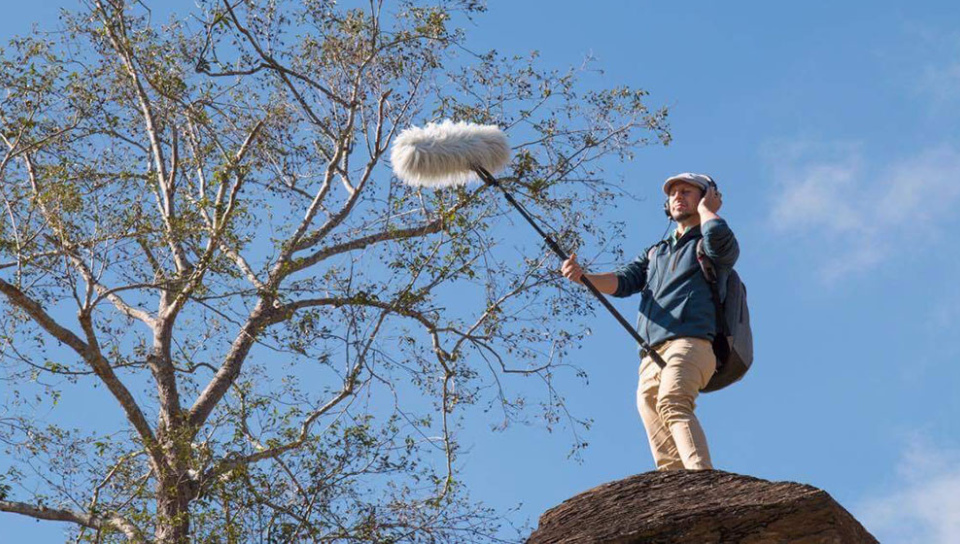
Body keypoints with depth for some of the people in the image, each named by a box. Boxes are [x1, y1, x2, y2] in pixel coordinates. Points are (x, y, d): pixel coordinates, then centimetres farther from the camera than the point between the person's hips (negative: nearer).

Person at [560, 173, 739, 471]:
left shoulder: (711, 246, 16)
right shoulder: (655, 252, 34)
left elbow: (718, 236, -10)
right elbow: (623, 281, 18)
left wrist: (706, 209, 11)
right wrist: (583, 277, -1)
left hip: (690, 342, -7)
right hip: (651, 357, 7)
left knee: (672, 404, -35)